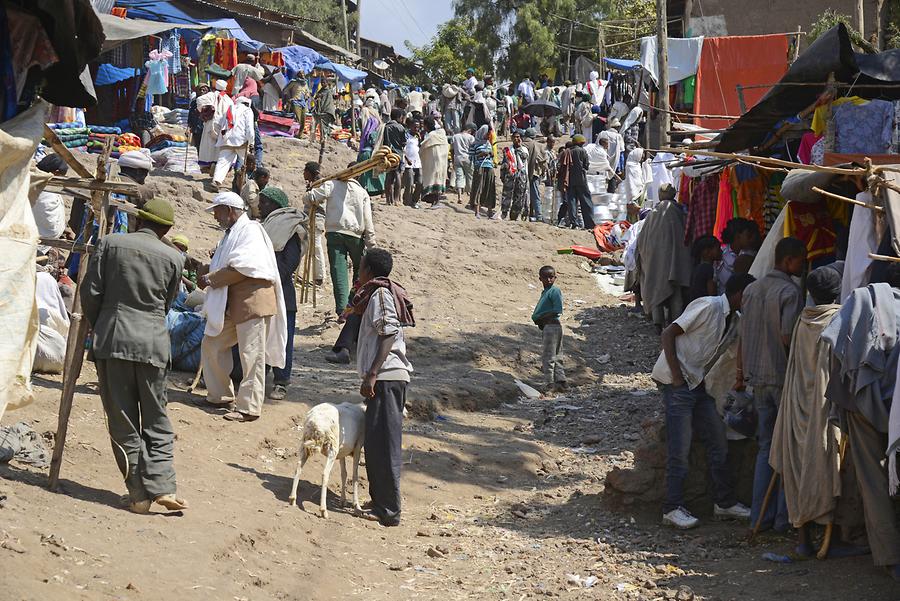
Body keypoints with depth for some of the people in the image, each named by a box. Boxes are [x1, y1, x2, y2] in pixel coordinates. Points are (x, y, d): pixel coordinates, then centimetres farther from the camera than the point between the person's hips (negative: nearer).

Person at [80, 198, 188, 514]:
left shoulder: (109, 244, 1)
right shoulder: (173, 257, 5)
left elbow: (90, 292, -1)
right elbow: (166, 304, 11)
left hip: (112, 341, -1)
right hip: (153, 344, 1)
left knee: (123, 421, 4)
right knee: (156, 420, 9)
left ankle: (139, 495, 2)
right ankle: (161, 485, -6)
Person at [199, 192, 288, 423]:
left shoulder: (250, 230, -12)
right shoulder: (232, 233, 20)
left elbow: (241, 267, -22)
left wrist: (210, 280, -15)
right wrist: (208, 274, 9)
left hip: (253, 300, -11)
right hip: (232, 304, 11)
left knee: (251, 356, -6)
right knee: (211, 343, 14)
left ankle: (249, 408, -2)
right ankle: (220, 395, 24)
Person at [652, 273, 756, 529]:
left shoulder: (735, 321, 12)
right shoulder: (708, 306, -14)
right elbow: (668, 334, -16)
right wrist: (676, 375, -20)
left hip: (698, 383, 9)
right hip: (677, 382, -9)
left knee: (718, 442, 9)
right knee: (680, 448, -8)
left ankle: (724, 503, 18)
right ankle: (672, 509, -2)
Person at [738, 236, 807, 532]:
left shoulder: (752, 289, 9)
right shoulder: (790, 291, -13)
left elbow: (743, 336, 13)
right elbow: (789, 337, -20)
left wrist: (741, 372, 19)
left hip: (758, 378, 7)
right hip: (785, 377, -7)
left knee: (766, 446, 12)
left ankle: (760, 515, 11)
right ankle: (784, 516, 3)